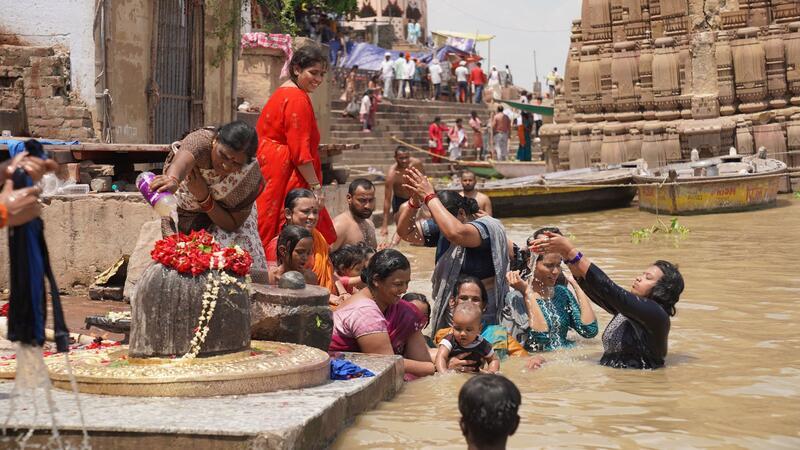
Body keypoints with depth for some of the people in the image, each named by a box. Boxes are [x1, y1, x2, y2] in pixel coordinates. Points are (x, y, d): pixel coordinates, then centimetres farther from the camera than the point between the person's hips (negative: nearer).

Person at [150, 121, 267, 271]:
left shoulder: (250, 176, -32)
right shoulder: (200, 140, -38)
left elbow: (232, 225, -23)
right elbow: (184, 159, -63)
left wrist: (204, 197, -38)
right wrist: (173, 180, -86)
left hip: (220, 215, 1)